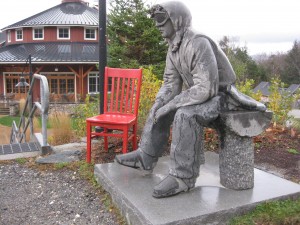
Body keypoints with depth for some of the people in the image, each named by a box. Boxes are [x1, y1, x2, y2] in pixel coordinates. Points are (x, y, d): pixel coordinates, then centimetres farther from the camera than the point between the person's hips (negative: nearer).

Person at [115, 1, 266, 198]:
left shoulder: (198, 43, -27)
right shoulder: (173, 48, 3)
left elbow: (205, 88, -33)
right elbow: (171, 83, 6)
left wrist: (170, 106, -29)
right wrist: (159, 104, -12)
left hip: (221, 96, -9)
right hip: (202, 96, 9)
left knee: (186, 115, -35)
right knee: (160, 109, 6)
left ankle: (183, 176, -25)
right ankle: (146, 157, 10)